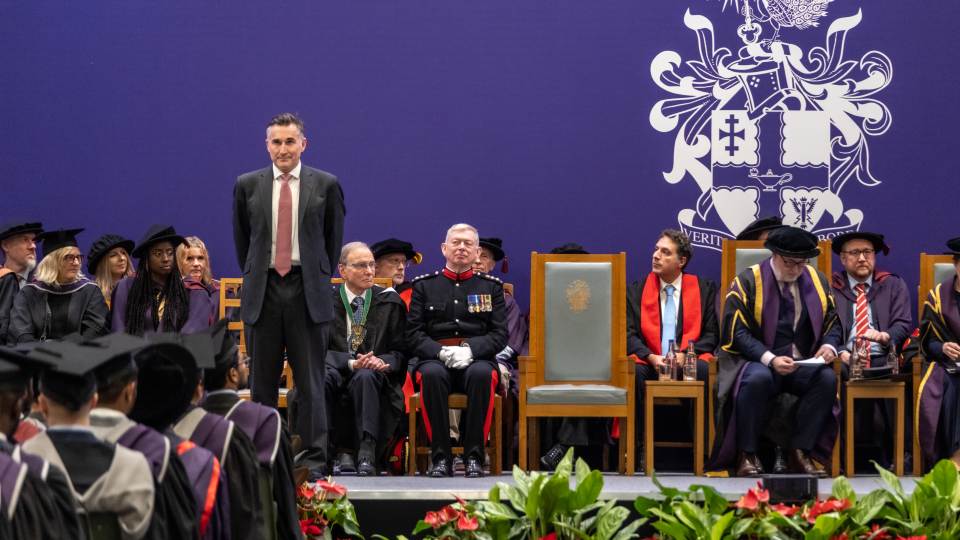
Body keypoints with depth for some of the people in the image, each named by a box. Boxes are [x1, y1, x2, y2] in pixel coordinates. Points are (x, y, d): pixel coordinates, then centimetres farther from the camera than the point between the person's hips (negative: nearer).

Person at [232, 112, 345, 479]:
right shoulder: (247, 185, 7)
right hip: (263, 289, 2)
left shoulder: (325, 185, 3)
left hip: (307, 290, -2)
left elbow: (334, 238, 12)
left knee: (310, 380, -2)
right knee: (262, 380, 5)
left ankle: (313, 459, 1)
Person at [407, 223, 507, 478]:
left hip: (477, 359, 0)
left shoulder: (491, 287, 16)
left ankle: (474, 456, -31)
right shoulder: (424, 285, 15)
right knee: (432, 375, -36)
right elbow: (413, 334, 7)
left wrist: (470, 350, -13)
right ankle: (441, 457, -31)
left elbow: (499, 335, 6)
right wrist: (442, 352, -12)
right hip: (435, 359, 0)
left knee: (482, 374, -36)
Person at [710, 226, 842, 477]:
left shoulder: (817, 281, 11)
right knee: (757, 378, -38)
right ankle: (747, 454, -23)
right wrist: (770, 359, -24)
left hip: (804, 364, 4)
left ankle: (800, 451, -17)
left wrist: (829, 345, -10)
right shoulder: (748, 281, -3)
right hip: (758, 362, -4)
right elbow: (737, 332, -9)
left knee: (827, 378, -27)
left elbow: (832, 323, 15)